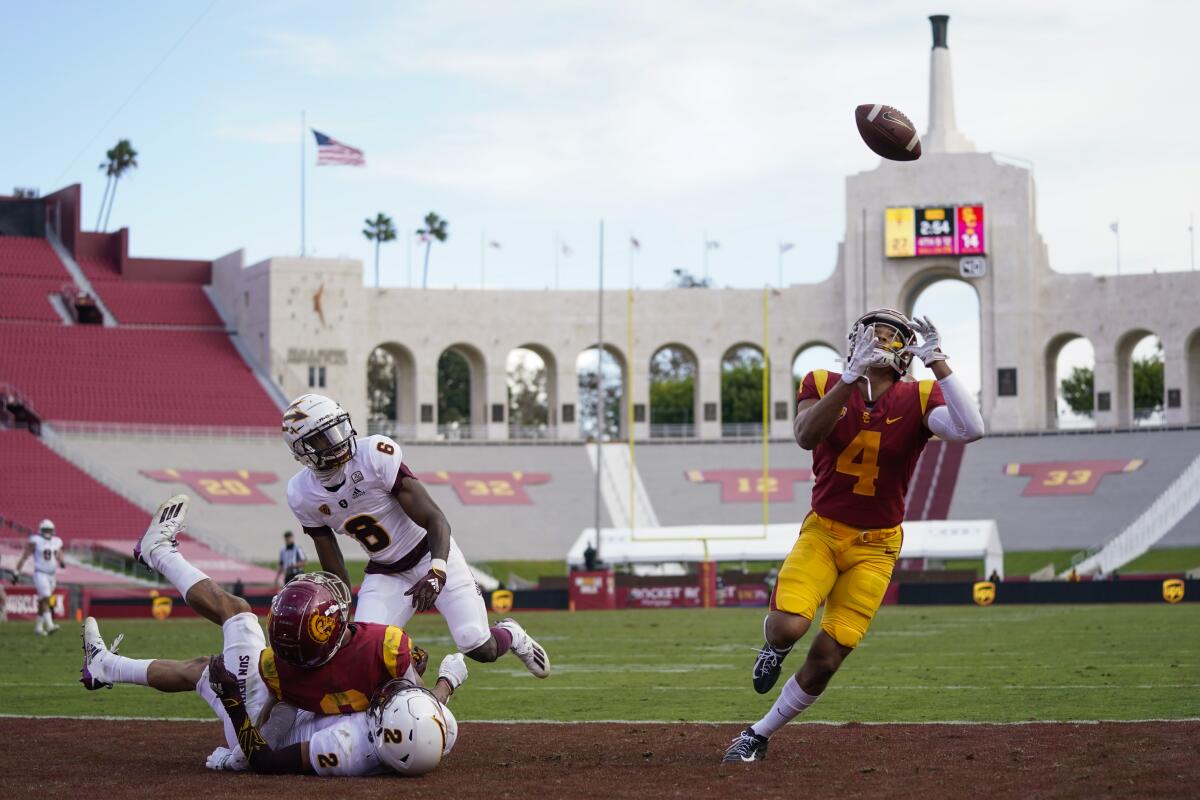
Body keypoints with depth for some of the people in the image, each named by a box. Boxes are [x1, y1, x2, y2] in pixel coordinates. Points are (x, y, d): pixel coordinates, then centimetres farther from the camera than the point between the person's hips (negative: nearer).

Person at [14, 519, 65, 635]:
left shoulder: (56, 542, 8)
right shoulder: (35, 541, -7)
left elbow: (60, 559, 9)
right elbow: (24, 557, -5)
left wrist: (62, 563, -16)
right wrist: (16, 573, -6)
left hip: (52, 575, 6)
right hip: (40, 574, -6)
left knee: (42, 603, 11)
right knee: (46, 599, -20)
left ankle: (38, 628, 17)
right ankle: (49, 625, -29)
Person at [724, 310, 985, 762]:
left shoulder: (918, 400, -6)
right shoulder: (824, 385, -4)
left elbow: (970, 431, -26)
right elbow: (806, 436, -26)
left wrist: (937, 362, -28)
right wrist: (852, 377, -35)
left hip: (874, 548, 0)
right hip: (822, 532, 0)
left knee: (826, 659, -5)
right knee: (788, 627, -25)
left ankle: (759, 735, 17)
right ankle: (774, 646, 14)